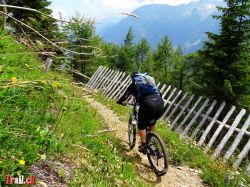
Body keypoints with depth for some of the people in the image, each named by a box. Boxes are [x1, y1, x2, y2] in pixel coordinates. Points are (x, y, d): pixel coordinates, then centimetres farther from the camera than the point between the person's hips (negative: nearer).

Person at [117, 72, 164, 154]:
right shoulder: (150, 78, 30)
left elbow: (125, 96, 23)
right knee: (152, 123, 32)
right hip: (160, 104, 4)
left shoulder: (133, 84, 18)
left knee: (142, 126, 20)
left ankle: (144, 146, 19)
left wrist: (119, 101, 43)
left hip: (147, 105, -4)